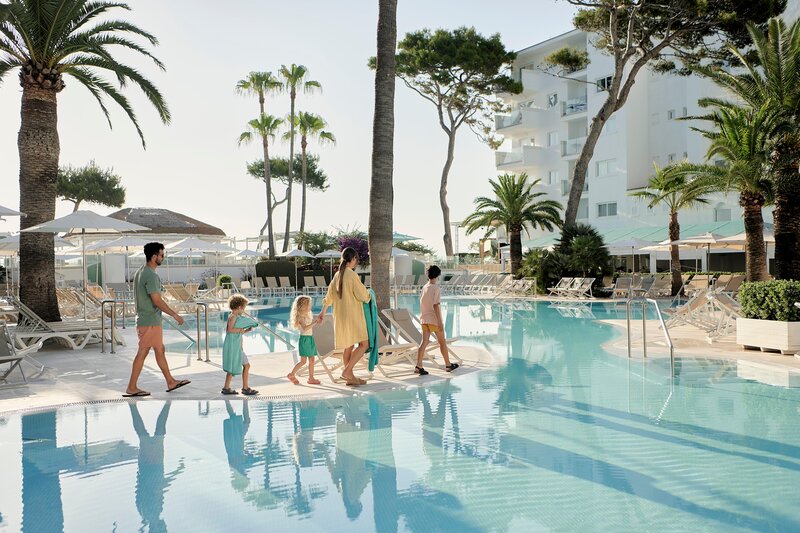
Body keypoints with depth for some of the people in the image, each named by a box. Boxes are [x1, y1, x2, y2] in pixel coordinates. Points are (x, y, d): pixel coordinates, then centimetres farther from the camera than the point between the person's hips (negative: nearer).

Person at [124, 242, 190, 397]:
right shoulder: (151, 276, -20)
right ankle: (131, 388, 7)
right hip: (150, 322, -10)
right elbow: (157, 301, -23)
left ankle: (171, 382, 23)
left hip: (144, 319, 10)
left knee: (160, 350, 15)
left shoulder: (140, 272, 11)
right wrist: (175, 315, -17)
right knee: (142, 353, -1)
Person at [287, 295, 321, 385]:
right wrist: (315, 322, -25)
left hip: (310, 338, 9)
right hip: (304, 339, -9)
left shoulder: (307, 315, 15)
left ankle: (311, 378, 11)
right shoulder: (301, 316, -14)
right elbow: (305, 328, -25)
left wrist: (317, 321, 10)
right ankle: (291, 374, 6)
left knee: (312, 360, 7)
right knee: (303, 361, -7)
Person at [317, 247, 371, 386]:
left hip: (340, 315, 8)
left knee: (348, 346, 14)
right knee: (364, 344, -3)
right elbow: (363, 295, -13)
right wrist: (368, 297, 11)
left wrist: (322, 312, 26)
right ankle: (347, 371, -11)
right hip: (352, 315, -8)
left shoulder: (337, 275, 9)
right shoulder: (352, 275, -15)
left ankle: (350, 378, 18)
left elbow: (329, 295, 16)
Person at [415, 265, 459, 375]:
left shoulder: (424, 287, 8)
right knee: (442, 342, 8)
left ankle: (418, 366, -4)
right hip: (434, 319, -6)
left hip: (424, 319, 6)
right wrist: (440, 322, -18)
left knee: (424, 342, 4)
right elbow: (436, 305, -19)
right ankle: (448, 365, 20)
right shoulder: (436, 288, -13)